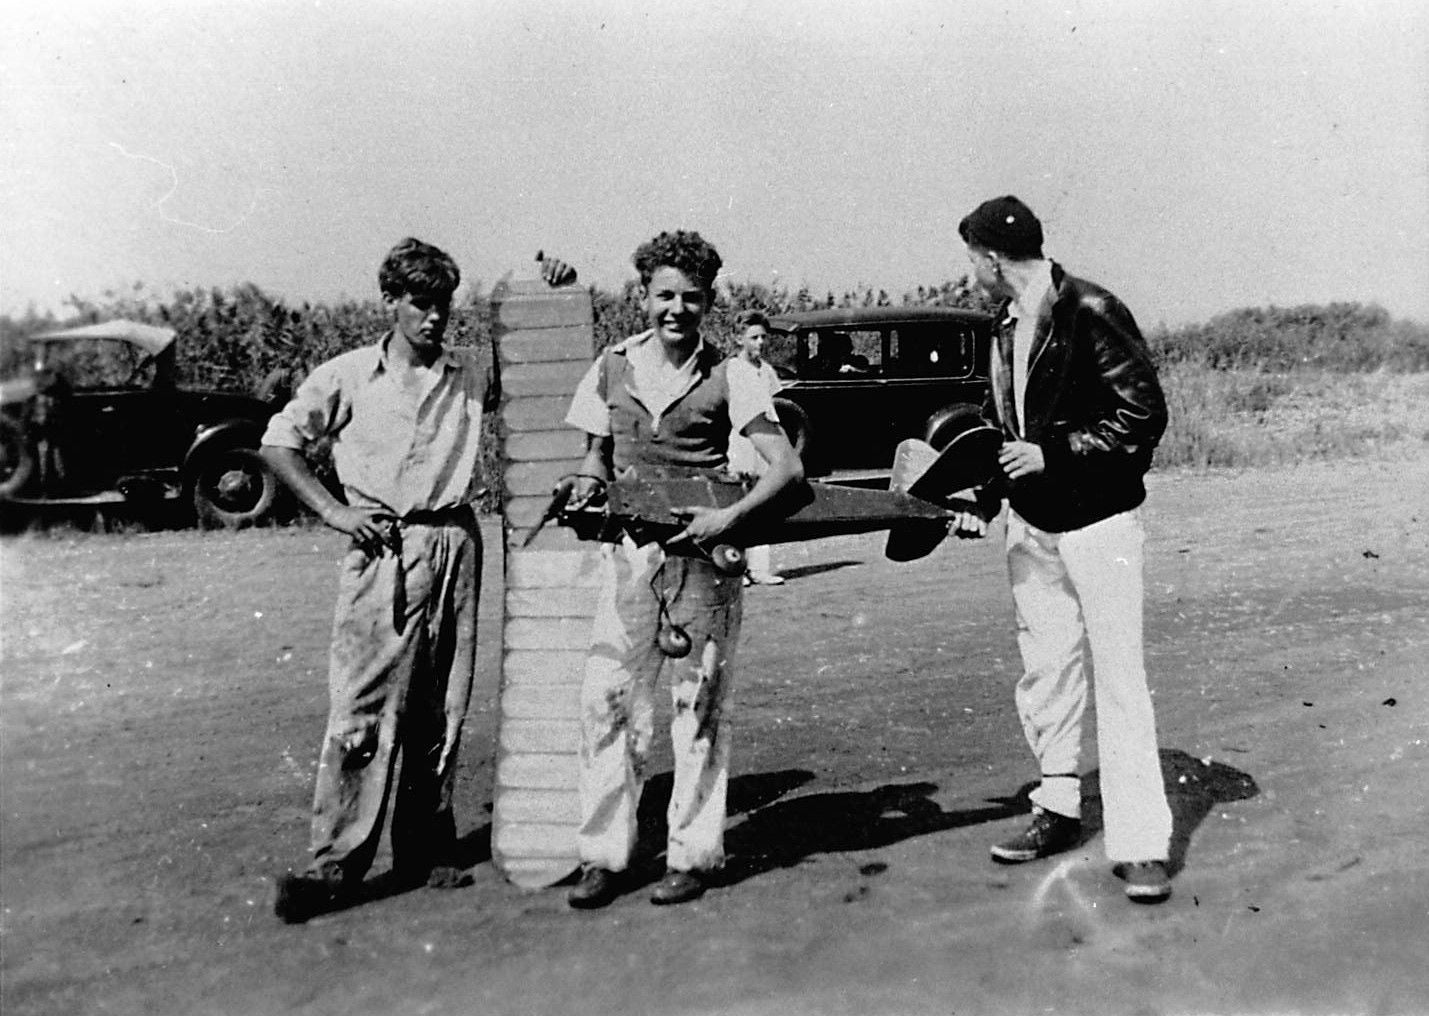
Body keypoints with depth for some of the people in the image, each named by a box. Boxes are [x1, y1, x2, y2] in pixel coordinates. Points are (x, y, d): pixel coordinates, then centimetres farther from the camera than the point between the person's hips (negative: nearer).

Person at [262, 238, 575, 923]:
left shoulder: (473, 375, 11)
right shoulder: (347, 377, 4)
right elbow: (279, 442, 10)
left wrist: (554, 294, 8)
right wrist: (333, 511, -1)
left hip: (454, 546, 3)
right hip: (381, 552, -3)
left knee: (440, 710, 7)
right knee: (361, 708, -7)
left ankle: (426, 851, 18)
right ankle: (335, 863, 0)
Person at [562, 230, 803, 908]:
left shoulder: (728, 376, -2)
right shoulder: (613, 368, 8)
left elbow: (786, 468, -7)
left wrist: (728, 518, -20)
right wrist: (588, 485, -2)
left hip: (706, 559, -2)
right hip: (630, 556, 3)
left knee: (698, 711, 4)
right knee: (608, 704, -2)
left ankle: (692, 857, 16)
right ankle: (604, 856, 10)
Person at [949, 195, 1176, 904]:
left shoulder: (1093, 313, -14)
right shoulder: (1009, 329, 10)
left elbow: (1144, 415, -16)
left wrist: (1053, 454, -18)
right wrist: (983, 501, 6)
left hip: (1099, 520, -7)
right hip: (1032, 524, 8)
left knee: (1118, 677, -5)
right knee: (1044, 671, 12)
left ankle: (1139, 844, 1)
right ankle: (1058, 810, 25)